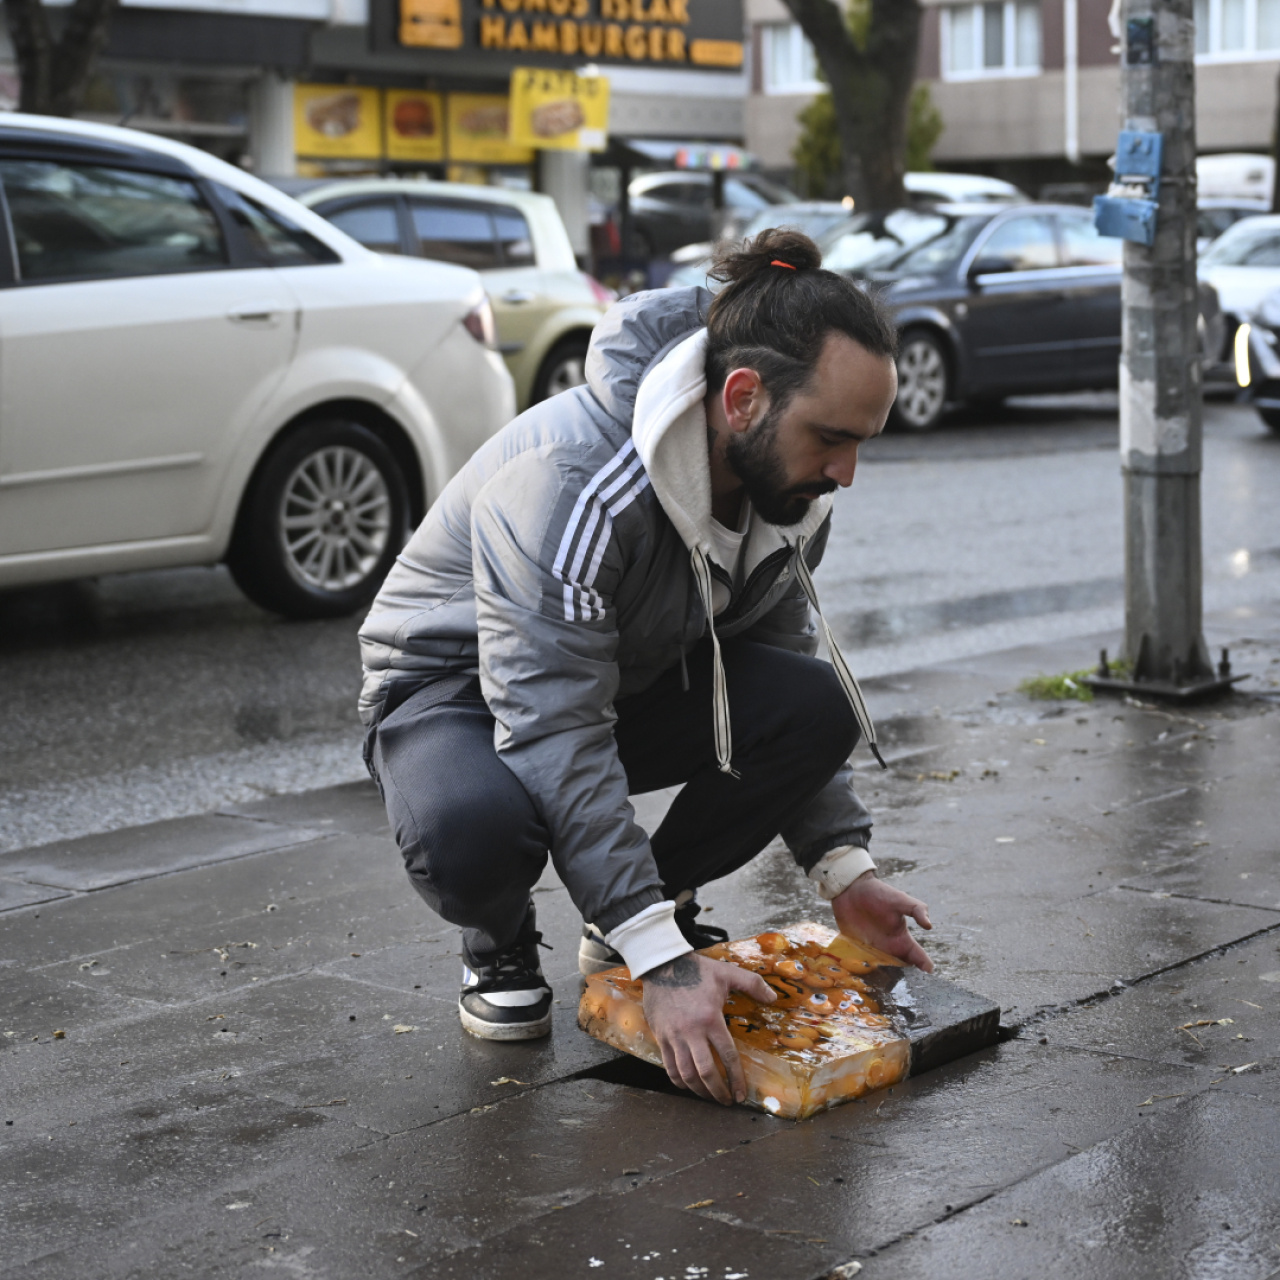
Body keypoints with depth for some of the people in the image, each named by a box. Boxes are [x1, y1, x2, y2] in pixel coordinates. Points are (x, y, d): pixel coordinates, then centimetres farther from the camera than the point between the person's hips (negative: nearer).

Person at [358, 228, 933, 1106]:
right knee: (473, 829, -41)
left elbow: (782, 677, 1)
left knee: (820, 707, -22)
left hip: (632, 680, 6)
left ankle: (662, 900, 2)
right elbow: (555, 737, -39)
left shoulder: (786, 483, -12)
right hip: (453, 683, -6)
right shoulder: (570, 483, -36)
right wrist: (660, 963, -43)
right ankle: (501, 941, -3)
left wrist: (845, 868, -9)